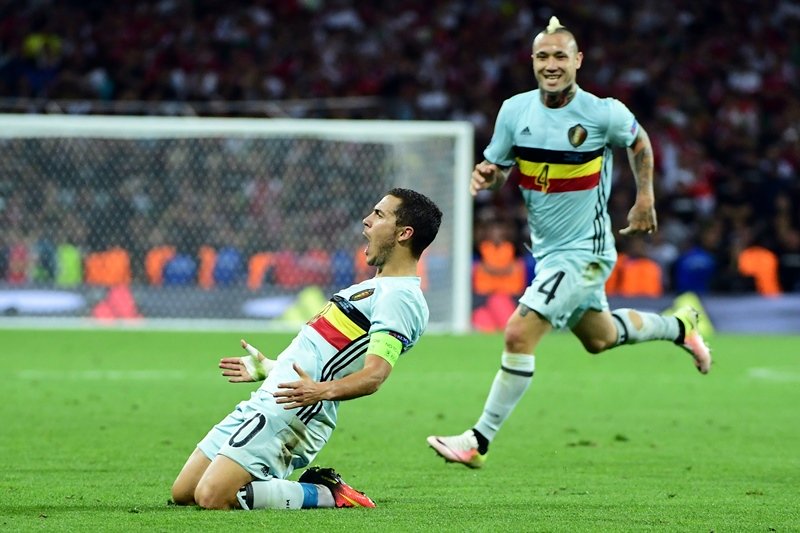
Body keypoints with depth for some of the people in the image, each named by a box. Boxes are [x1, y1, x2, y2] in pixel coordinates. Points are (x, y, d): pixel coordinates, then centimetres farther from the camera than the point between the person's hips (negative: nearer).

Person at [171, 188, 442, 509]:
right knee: (182, 494, 8)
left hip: (288, 413, -10)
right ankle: (316, 487, 11)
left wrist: (322, 390, -42)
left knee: (212, 498, -22)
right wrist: (268, 369, 39)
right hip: (263, 405, 10)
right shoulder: (380, 288, 21)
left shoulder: (399, 298, -12)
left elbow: (374, 375, -25)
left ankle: (327, 496, -4)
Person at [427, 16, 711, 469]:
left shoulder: (603, 113, -17)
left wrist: (645, 200, 4)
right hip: (546, 247, 6)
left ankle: (479, 441, -9)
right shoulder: (515, 111, -6)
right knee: (599, 337, 25)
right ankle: (679, 326, 53)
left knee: (519, 334, -17)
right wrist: (487, 175, -18)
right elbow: (499, 171, 5)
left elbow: (639, 142, 5)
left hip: (585, 250, -6)